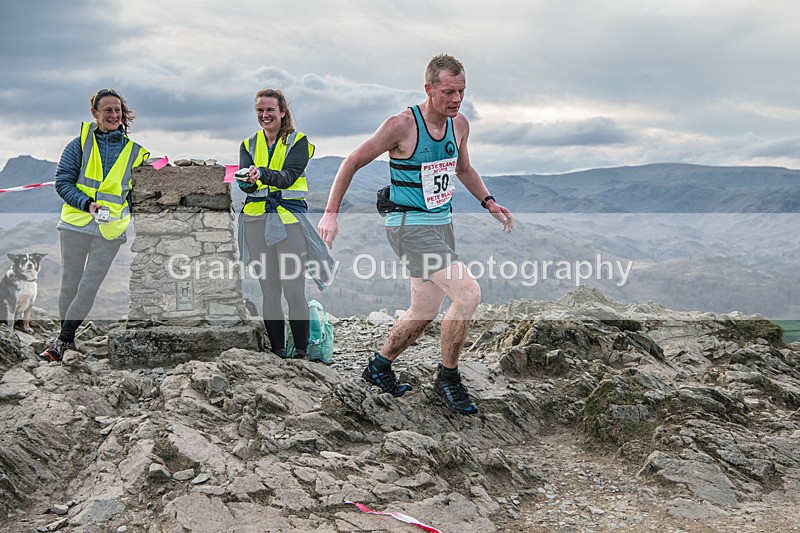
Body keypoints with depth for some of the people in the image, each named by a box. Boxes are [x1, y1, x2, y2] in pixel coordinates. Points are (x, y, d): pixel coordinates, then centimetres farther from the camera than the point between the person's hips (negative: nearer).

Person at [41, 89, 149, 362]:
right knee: (70, 284, 8)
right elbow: (63, 181, -1)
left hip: (111, 229, 0)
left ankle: (62, 342, 5)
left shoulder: (134, 149, 7)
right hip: (75, 223, 0)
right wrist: (86, 204, -17)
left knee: (89, 288, -3)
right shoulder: (81, 142, 3)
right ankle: (67, 339, 24)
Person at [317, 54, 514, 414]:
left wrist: (489, 202, 10)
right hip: (409, 226, -8)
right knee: (468, 293, -20)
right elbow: (352, 162, -9)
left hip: (441, 225, 8)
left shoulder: (460, 124, 3)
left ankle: (379, 367, 35)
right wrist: (331, 214, -11)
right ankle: (448, 378, -2)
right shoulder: (402, 126, -17)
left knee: (425, 312, 13)